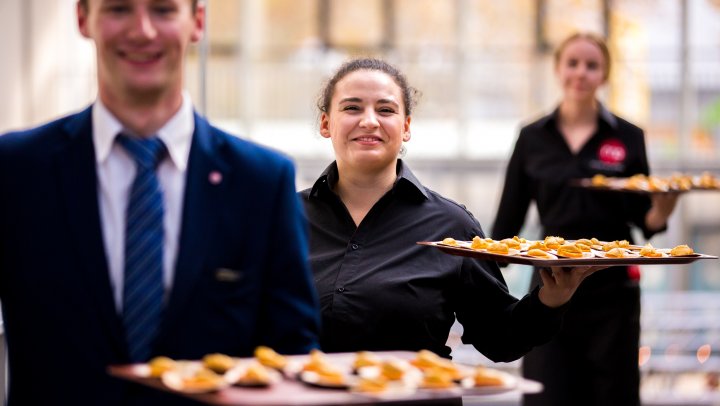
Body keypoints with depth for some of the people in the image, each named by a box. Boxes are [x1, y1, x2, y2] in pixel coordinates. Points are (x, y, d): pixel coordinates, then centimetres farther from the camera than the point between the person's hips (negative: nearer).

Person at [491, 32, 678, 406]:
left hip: (612, 287, 0)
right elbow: (509, 219, 6)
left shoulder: (628, 137, 2)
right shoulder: (533, 138, 4)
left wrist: (663, 207, -18)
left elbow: (646, 221, 4)